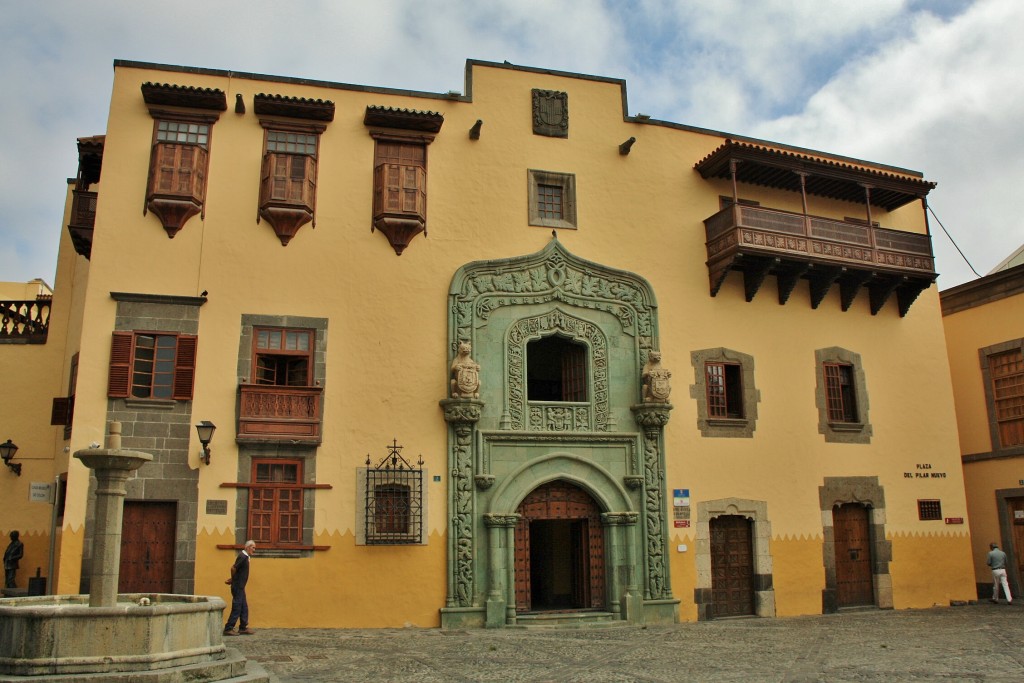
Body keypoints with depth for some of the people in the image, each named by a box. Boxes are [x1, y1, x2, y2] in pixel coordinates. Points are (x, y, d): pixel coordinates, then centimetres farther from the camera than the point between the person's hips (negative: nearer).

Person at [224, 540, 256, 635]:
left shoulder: (245, 557, 14)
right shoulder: (242, 557, -17)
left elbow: (235, 569, 19)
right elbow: (233, 568, -22)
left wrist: (232, 580, 9)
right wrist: (233, 579, -6)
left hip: (240, 587, 10)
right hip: (238, 587, -10)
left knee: (244, 608, 12)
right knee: (237, 608, -6)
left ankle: (243, 628, 17)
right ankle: (228, 629, -2)